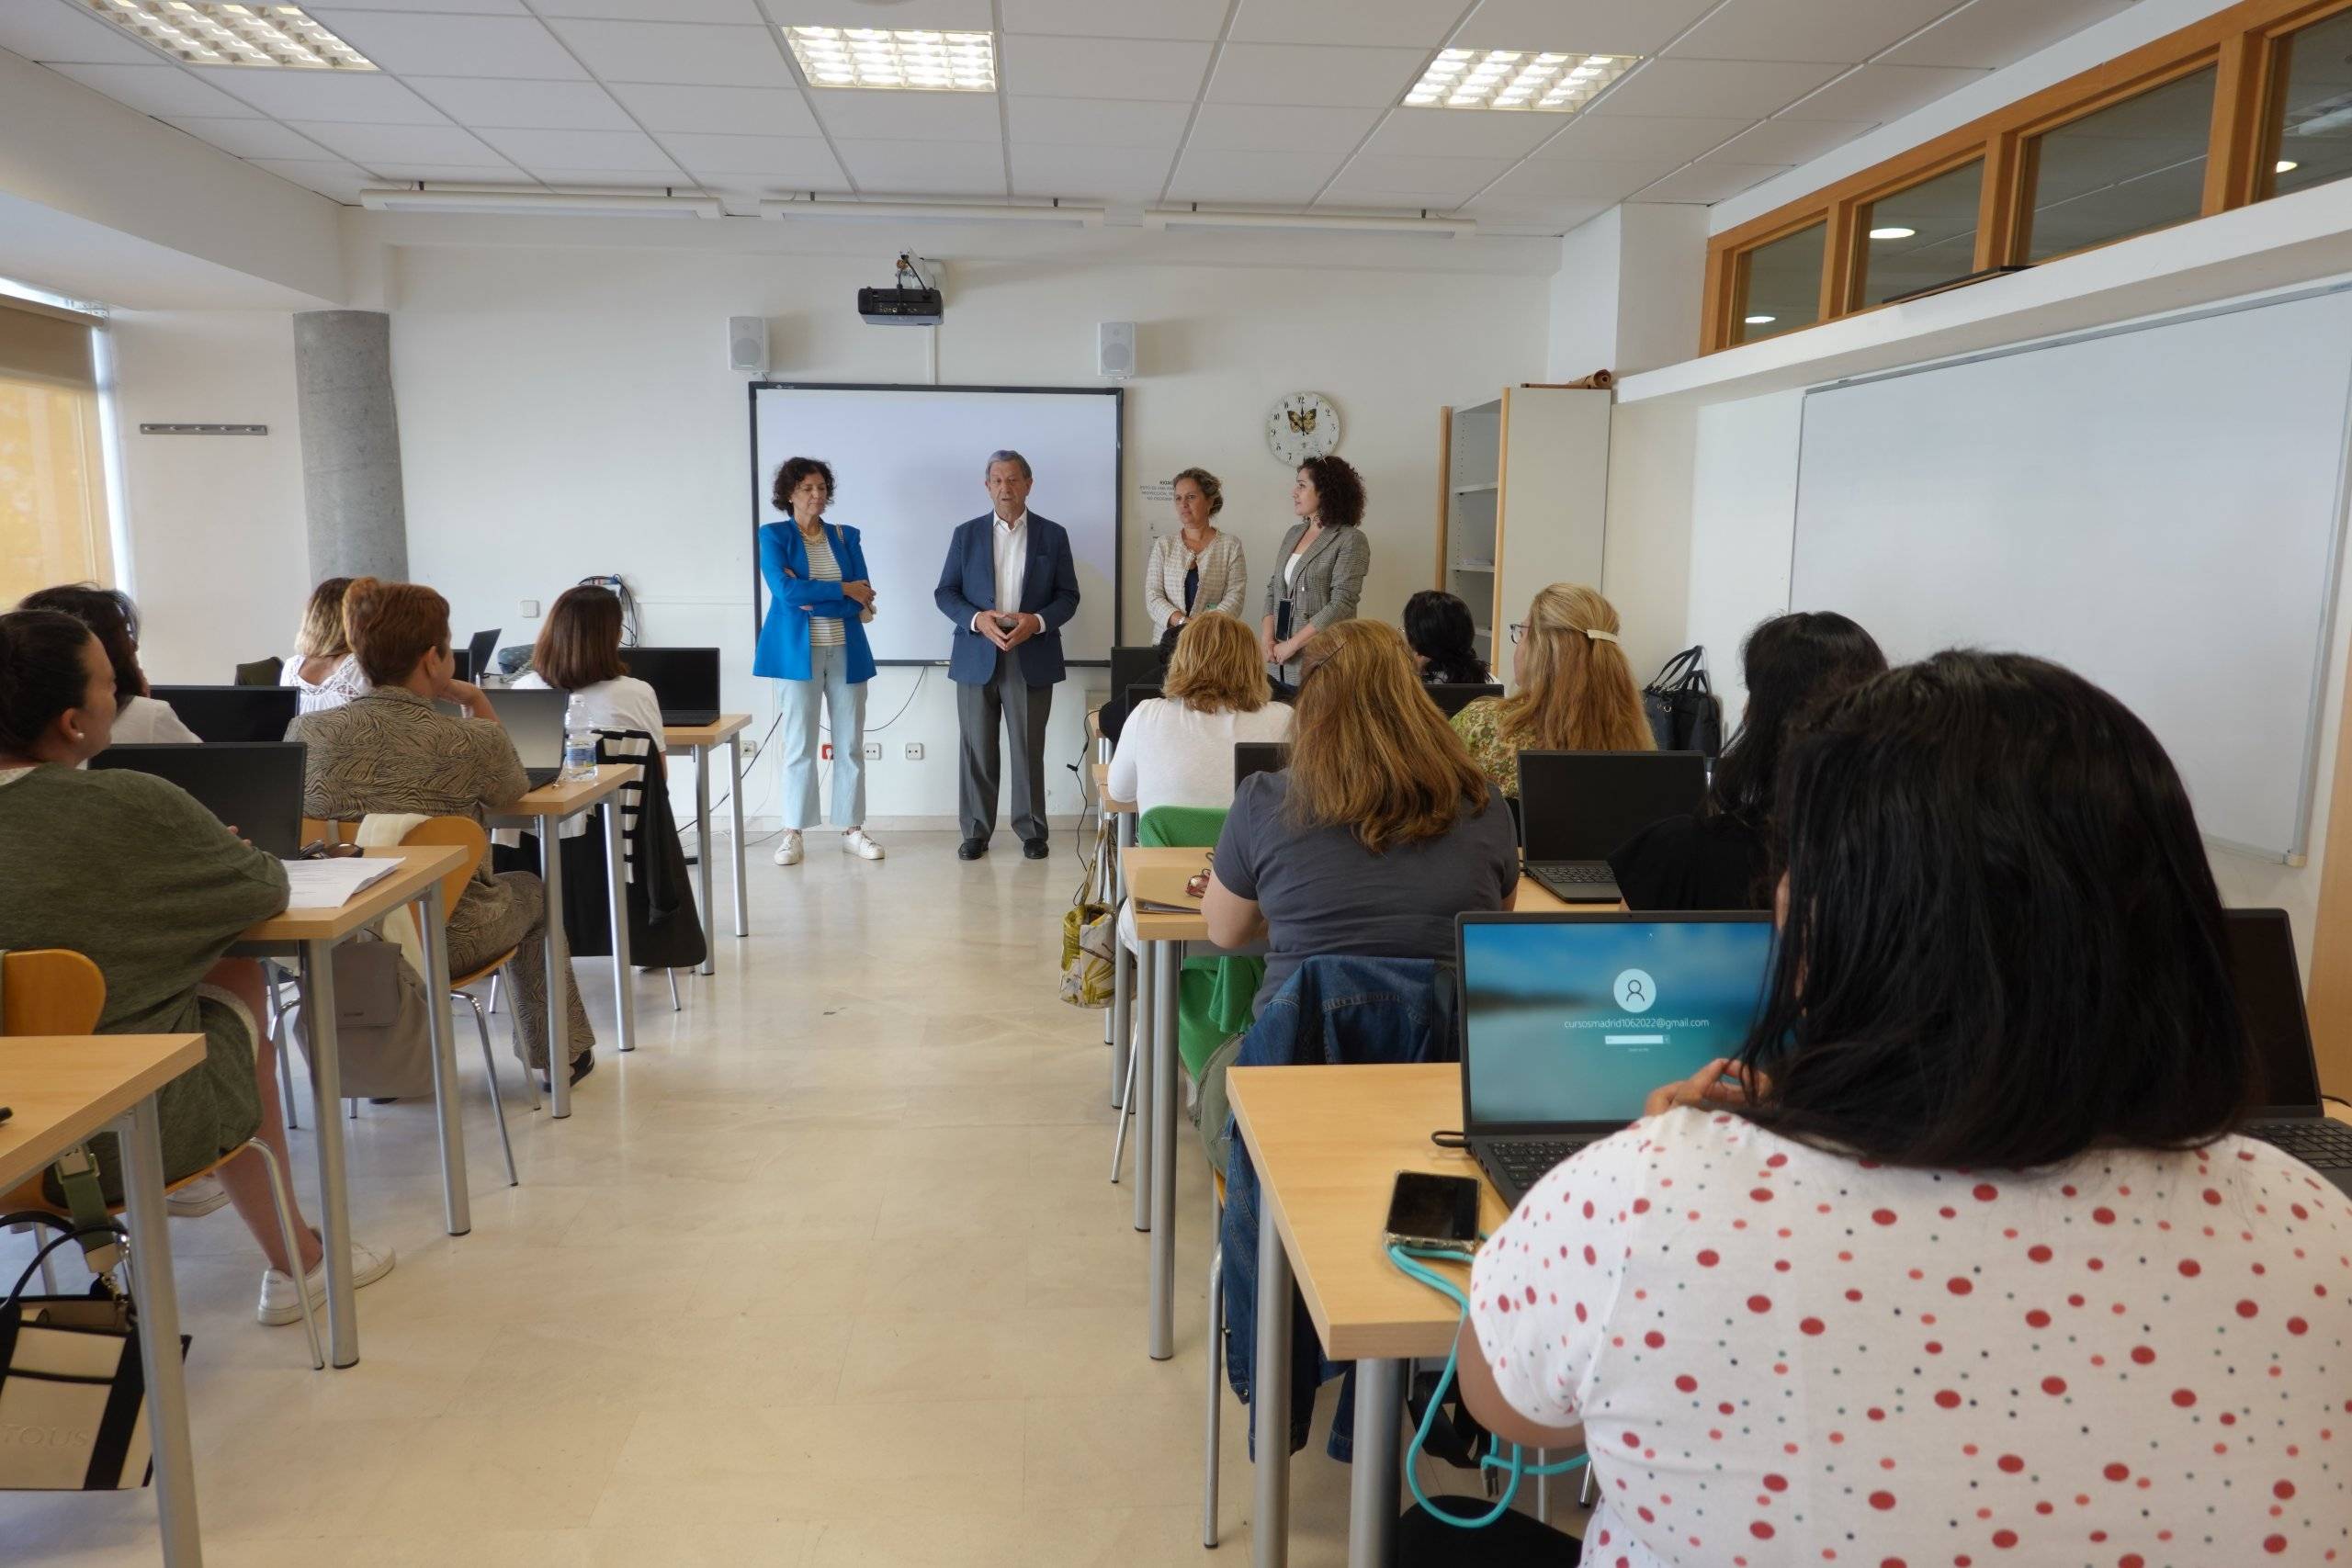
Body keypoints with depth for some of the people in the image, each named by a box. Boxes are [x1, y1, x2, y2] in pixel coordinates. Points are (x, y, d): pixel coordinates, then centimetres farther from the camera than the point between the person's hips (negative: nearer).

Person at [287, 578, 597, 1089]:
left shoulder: (306, 732, -9)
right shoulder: (473, 740, -19)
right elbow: (515, 790, 5)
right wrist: (477, 702, 4)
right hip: (444, 941, -4)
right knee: (530, 890, 29)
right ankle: (560, 1053, 41)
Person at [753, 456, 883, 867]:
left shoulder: (846, 537, 10)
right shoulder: (773, 535, 2)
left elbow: (862, 600, -1)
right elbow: (785, 591, -14)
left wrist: (811, 598, -12)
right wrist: (843, 590, -11)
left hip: (847, 651, 3)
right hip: (799, 651, -3)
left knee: (851, 744, 5)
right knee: (799, 744, 0)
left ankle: (852, 829, 14)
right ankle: (793, 833, 9)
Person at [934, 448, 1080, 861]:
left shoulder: (1053, 535, 6)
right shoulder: (967, 534, 7)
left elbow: (1068, 596, 5)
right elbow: (945, 592, 6)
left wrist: (1037, 621, -13)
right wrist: (977, 619, -12)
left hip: (1032, 660, -1)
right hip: (976, 658, 1)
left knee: (1029, 750, 3)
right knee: (977, 750, 4)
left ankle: (1031, 831, 13)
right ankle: (976, 831, 13)